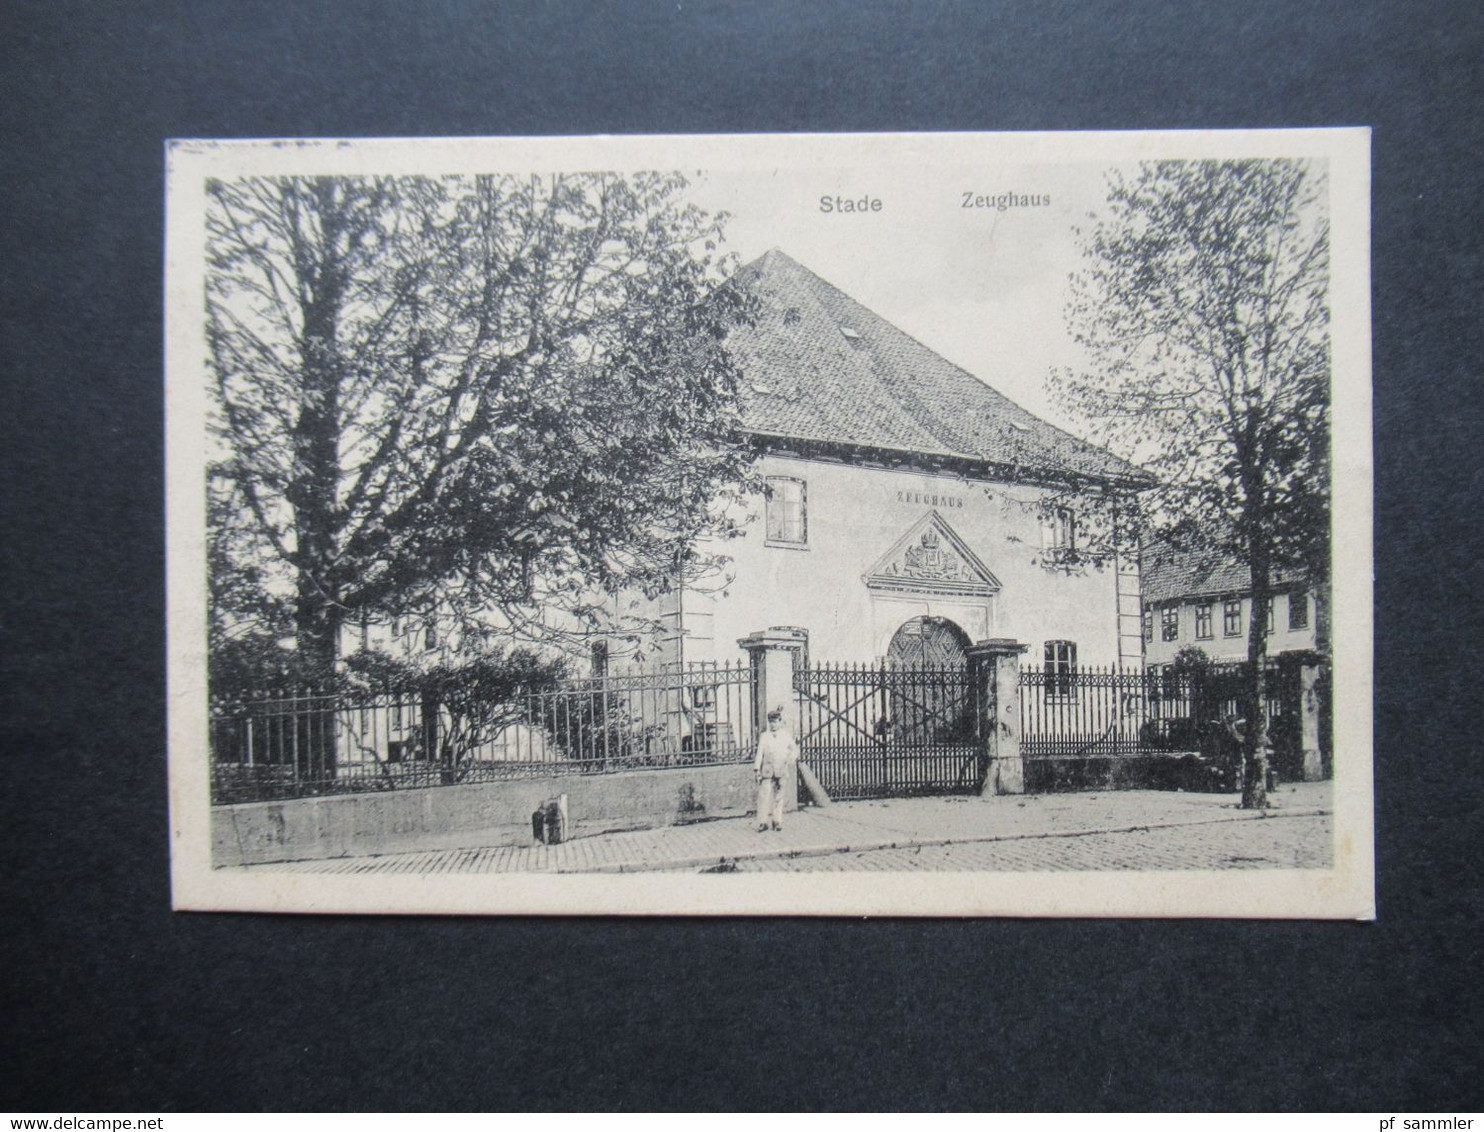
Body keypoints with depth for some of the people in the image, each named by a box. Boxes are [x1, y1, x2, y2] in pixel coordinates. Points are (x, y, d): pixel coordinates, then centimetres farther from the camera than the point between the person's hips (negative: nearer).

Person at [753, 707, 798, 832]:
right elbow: (759, 753, 4)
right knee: (764, 795, -9)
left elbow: (794, 749, 17)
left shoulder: (786, 736, 10)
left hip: (782, 770, 1)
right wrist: (756, 769, -3)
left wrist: (792, 758, -3)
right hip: (767, 770, -1)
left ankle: (777, 821, 11)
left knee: (779, 796, 3)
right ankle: (763, 822, -7)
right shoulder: (764, 736, 7)